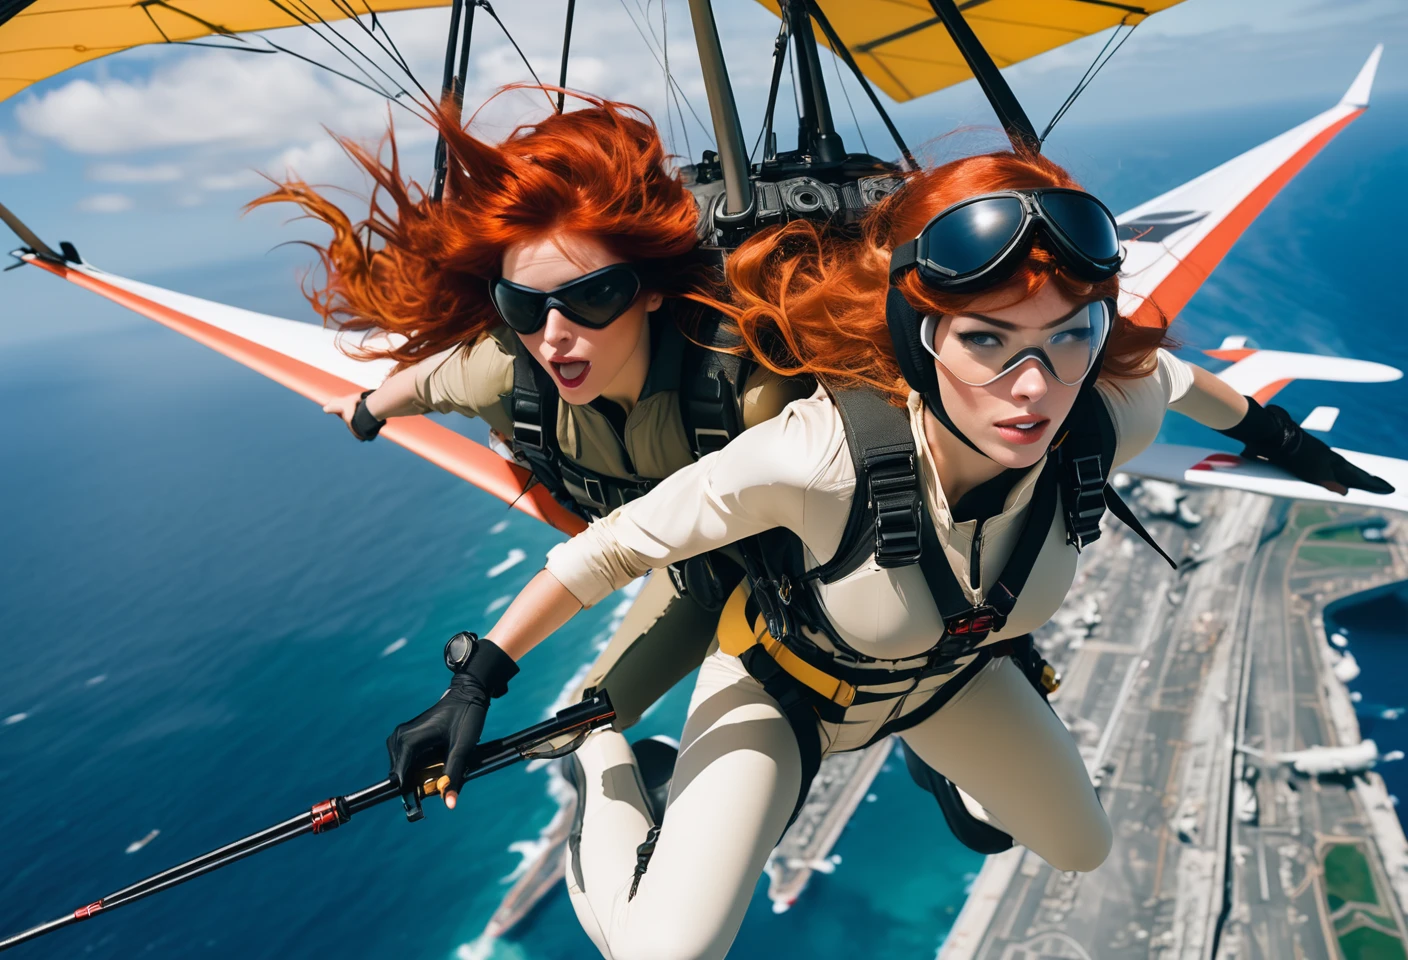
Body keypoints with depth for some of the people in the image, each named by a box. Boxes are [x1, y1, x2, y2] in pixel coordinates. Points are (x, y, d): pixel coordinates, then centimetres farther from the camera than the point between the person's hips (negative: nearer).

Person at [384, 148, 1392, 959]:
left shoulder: (1105, 418, -30)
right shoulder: (822, 455, -44)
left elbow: (1170, 369, -3)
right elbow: (616, 544, -30)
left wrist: (1269, 430, 16)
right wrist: (477, 682, -23)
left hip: (953, 672, 5)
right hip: (786, 680, -4)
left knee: (1083, 848, 24)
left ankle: (941, 759, 53)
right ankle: (606, 762, 14)